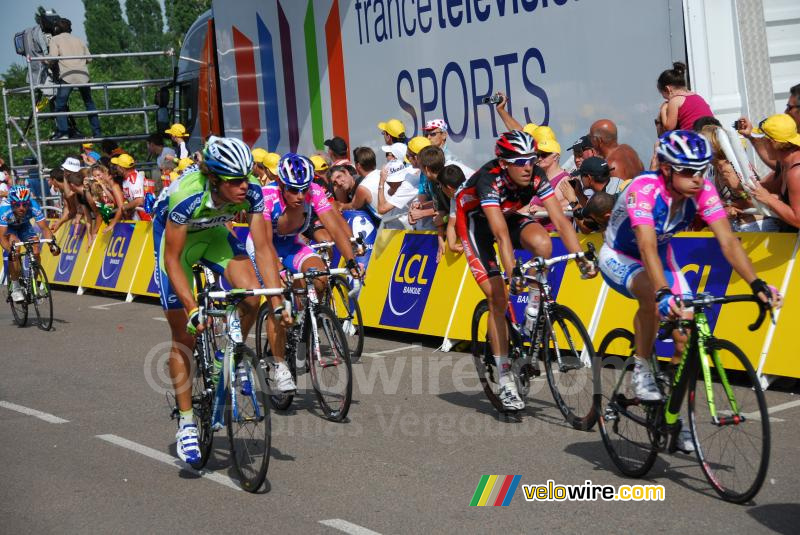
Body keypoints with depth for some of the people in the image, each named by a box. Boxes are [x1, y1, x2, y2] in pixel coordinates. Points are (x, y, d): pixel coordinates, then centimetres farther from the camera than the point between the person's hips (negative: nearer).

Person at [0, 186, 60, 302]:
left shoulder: (34, 207, -34)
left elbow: (44, 228, -31)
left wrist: (52, 243, -48)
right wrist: (10, 250, -58)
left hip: (24, 227, 2)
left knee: (35, 253, -18)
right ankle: (15, 288, -17)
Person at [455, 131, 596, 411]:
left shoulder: (536, 177, -24)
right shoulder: (489, 180, -36)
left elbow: (560, 219, -28)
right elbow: (500, 233, -45)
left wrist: (581, 258, -38)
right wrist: (512, 271, -56)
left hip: (508, 215, 4)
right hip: (475, 222, -4)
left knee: (542, 243, -30)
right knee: (498, 296, -15)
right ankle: (505, 382, -9)